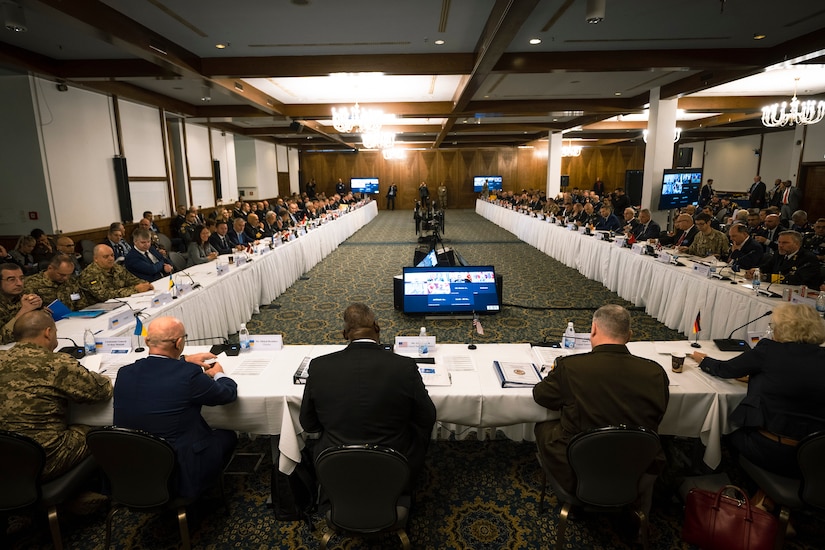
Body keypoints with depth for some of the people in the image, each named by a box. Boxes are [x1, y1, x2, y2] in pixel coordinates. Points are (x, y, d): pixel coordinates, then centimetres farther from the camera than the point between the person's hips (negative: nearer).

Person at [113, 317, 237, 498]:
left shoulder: (124, 373, -9)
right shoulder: (189, 374, -24)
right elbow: (229, 393, -6)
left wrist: (183, 361, 24)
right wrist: (219, 374, 14)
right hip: (180, 475, -5)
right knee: (227, 436, 20)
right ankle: (204, 495, 34)